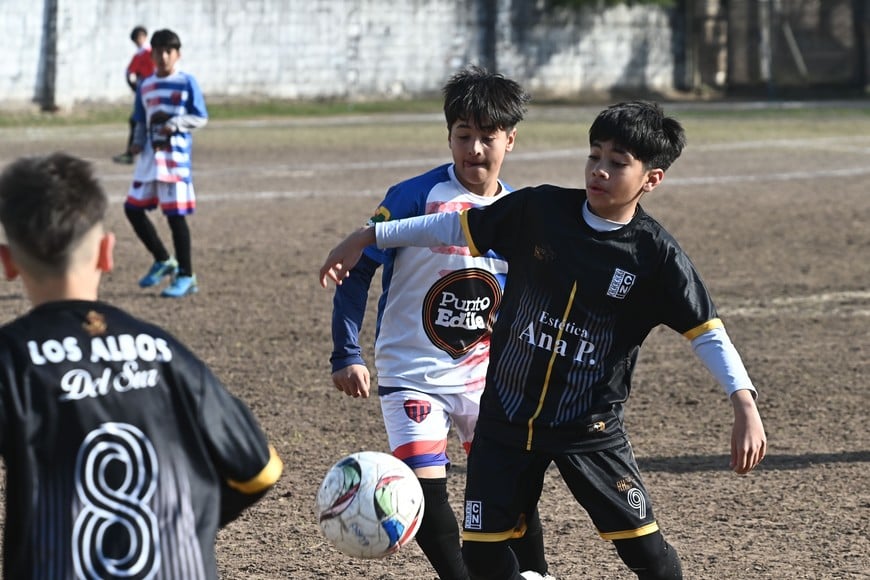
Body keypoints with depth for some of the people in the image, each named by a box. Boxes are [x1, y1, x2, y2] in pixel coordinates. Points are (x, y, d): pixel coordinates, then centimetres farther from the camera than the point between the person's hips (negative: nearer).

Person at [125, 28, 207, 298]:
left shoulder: (187, 83, -3)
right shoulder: (145, 87, 13)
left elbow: (201, 118, -4)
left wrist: (176, 123, -18)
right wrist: (138, 141, 3)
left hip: (175, 155, -6)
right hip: (150, 154, 6)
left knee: (175, 214, -7)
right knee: (133, 208, 5)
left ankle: (186, 276, 2)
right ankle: (163, 261, 21)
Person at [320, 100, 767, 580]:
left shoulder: (655, 253, -11)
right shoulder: (540, 210, -6)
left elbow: (706, 333, -10)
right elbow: (457, 226, 5)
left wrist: (744, 404, -22)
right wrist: (367, 237, 8)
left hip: (590, 427, -2)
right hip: (506, 414, 2)